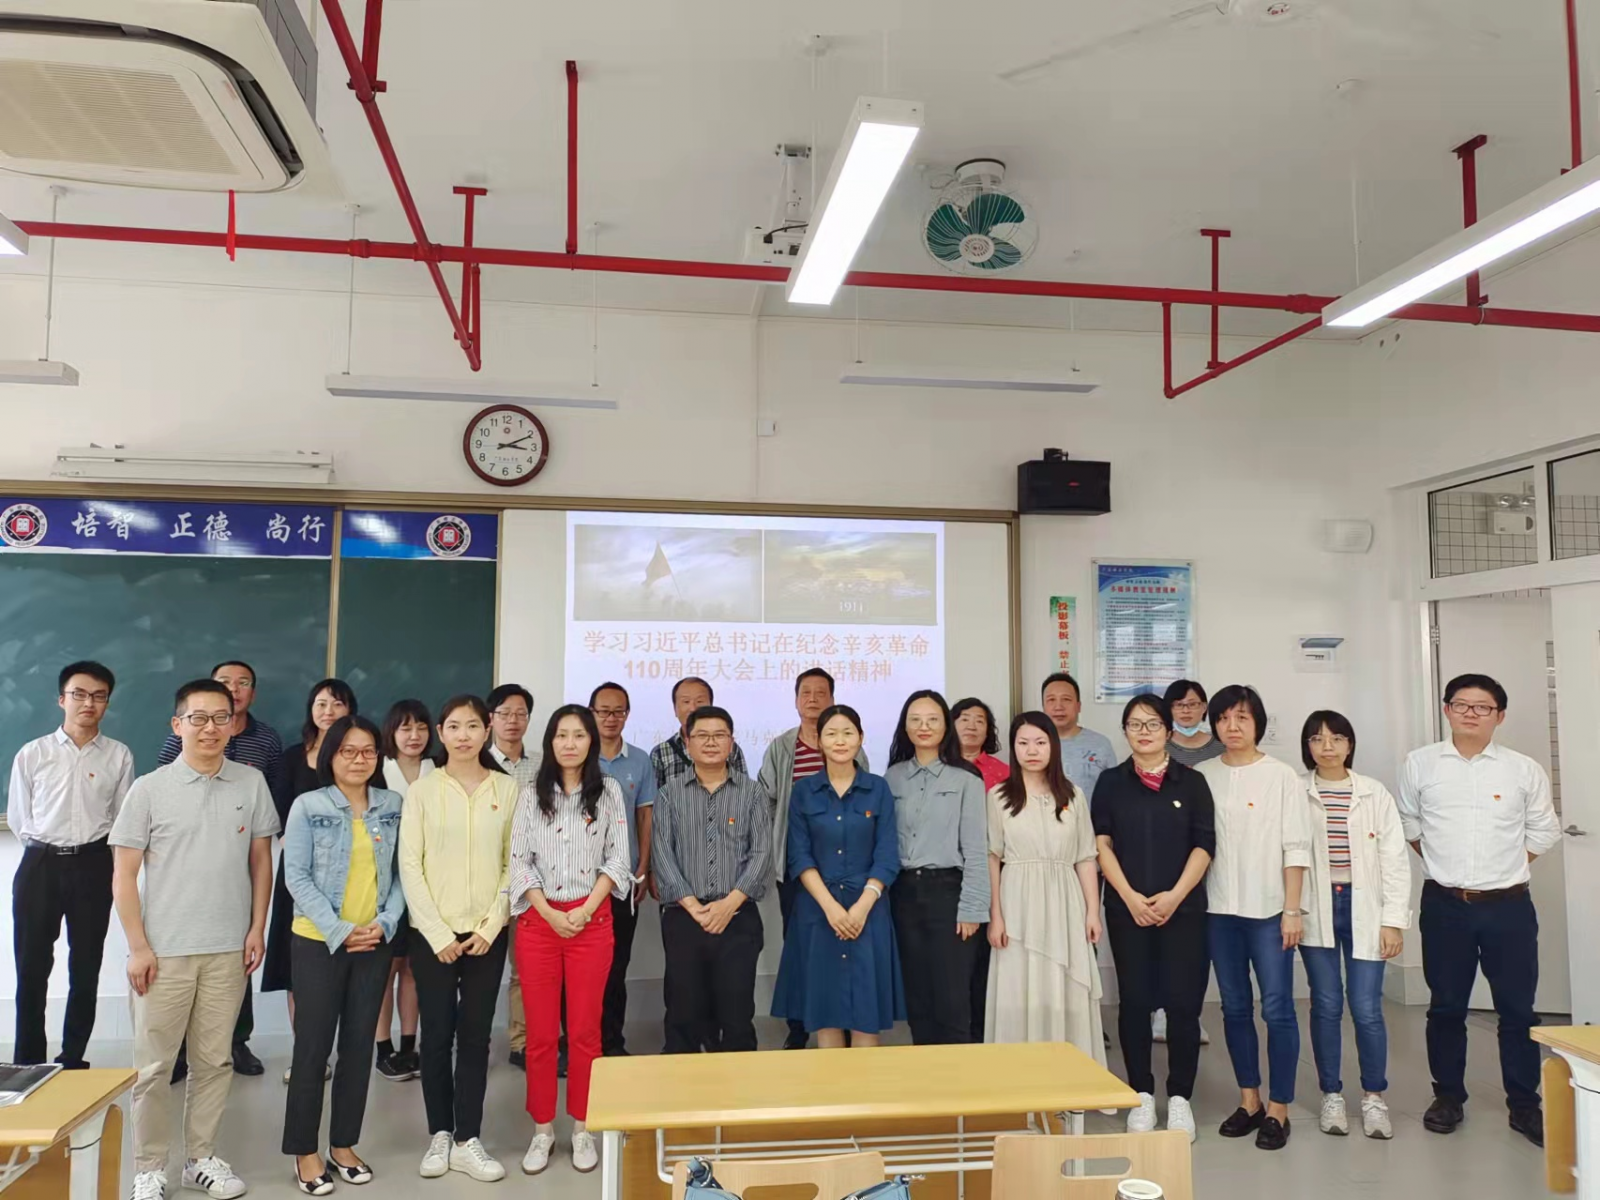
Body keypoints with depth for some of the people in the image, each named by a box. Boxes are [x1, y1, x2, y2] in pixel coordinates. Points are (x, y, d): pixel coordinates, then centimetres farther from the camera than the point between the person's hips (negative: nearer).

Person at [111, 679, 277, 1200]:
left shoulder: (251, 783, 1)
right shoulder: (148, 789, -4)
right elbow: (124, 875, -2)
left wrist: (257, 928, 2)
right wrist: (138, 947, -7)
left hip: (228, 949, 2)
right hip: (164, 950, -2)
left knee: (214, 1060, 11)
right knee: (153, 1064, 7)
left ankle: (201, 1157, 26)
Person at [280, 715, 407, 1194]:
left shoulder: (393, 806, 2)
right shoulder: (307, 807, -6)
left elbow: (399, 872, 4)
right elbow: (297, 876, -9)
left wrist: (385, 923, -10)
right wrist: (339, 931, -15)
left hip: (376, 942, 3)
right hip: (318, 941, -3)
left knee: (359, 1044, 10)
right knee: (313, 1046, 3)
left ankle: (343, 1144, 23)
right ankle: (305, 1151, 17)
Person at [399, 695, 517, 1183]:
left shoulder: (508, 788, 2)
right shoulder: (422, 789, -1)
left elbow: (514, 862, 2)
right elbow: (410, 865, -4)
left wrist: (491, 926, -6)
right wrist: (438, 933, -10)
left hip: (486, 932, 1)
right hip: (432, 933, -1)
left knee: (475, 1035, 6)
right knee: (437, 1034, 5)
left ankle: (468, 1141, 15)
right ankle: (440, 1136, 20)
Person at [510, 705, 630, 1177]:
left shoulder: (608, 791, 3)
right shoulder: (532, 796, 5)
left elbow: (617, 859, 0)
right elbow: (519, 861, 1)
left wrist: (586, 910, -10)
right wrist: (549, 914, -9)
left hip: (591, 920, -1)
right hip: (538, 921, 1)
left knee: (585, 1029, 5)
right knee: (541, 1031, 6)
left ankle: (582, 1128, 18)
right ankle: (542, 1129, 19)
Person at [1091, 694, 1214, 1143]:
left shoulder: (1192, 782, 3)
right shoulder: (1111, 782, 6)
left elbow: (1204, 845, -1)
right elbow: (1102, 843, 1)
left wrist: (1174, 895, -11)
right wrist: (1131, 896, -9)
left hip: (1183, 908, -1)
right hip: (1127, 909, 1)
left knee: (1183, 1001, 0)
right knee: (1134, 1000, 5)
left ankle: (1180, 1097, 14)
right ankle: (1141, 1095, 17)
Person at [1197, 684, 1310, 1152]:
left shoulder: (1281, 776, -3)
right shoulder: (1203, 776, 4)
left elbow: (1296, 849, -4)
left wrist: (1292, 911, -7)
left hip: (1269, 910, -3)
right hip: (1219, 910, 3)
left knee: (1277, 1009, -1)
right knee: (1235, 1007, 12)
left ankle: (1278, 1109, 13)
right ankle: (1249, 1100, 25)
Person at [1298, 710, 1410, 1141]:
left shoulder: (1375, 794, 4)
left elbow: (1395, 860, 3)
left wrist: (1393, 920, -2)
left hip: (1363, 907, 0)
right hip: (1316, 909, 0)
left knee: (1367, 1008, -2)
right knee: (1326, 1005, 5)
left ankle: (1374, 1097, 18)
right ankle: (1331, 1096, 20)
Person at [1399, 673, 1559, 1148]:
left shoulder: (1525, 770, -1)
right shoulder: (1420, 764, 0)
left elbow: (1543, 832, 9)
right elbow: (1408, 825, 12)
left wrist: (1503, 867, 7)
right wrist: (1445, 862, 9)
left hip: (1508, 907, 0)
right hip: (1445, 906, 0)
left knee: (1517, 1008, 5)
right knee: (1446, 1006, 9)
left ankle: (1524, 1105, 20)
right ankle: (1449, 1096, 23)